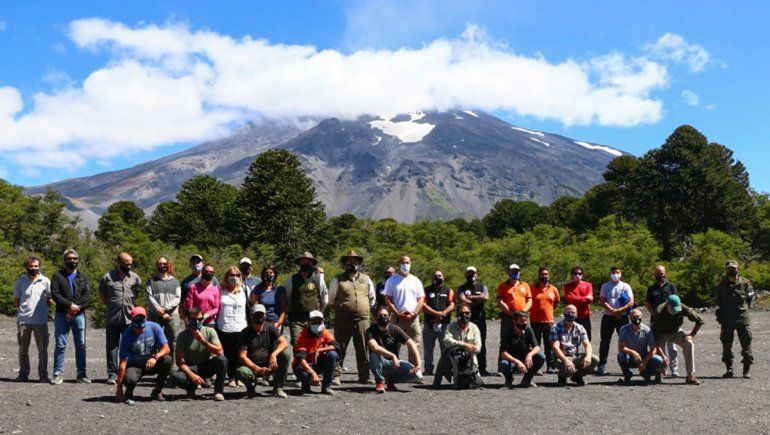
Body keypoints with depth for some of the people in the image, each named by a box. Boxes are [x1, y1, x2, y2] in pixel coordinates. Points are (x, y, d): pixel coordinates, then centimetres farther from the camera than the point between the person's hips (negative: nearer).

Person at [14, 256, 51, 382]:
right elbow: (16, 301, 13)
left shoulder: (45, 281, 2)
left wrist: (39, 308, 2)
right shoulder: (20, 281, 5)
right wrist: (25, 308, 3)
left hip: (40, 320, -1)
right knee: (23, 349, 9)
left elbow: (49, 301, 11)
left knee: (43, 349, 1)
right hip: (23, 320, 1)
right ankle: (23, 374, 18)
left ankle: (43, 375, 8)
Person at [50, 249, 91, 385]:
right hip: (62, 315, -2)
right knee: (60, 345, -2)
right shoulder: (58, 276, 7)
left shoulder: (83, 277, 13)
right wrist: (69, 305, -15)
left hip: (79, 315, 2)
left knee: (81, 345, 3)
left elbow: (87, 296, 2)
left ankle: (81, 373, 8)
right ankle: (58, 374, 3)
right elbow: (55, 293, -5)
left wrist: (76, 308, -12)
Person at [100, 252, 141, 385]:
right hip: (113, 319, -2)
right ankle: (112, 374, 7)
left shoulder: (135, 278, 8)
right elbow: (101, 295, 11)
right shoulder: (107, 277, 1)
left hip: (130, 318, 2)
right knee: (112, 346, 2)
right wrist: (111, 306, 10)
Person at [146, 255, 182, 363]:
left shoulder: (175, 281, 14)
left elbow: (177, 298, 2)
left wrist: (165, 308, -13)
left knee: (173, 341, -1)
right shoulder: (151, 281, 10)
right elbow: (150, 298, -1)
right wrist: (161, 313, -11)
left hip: (172, 315, 1)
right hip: (155, 316, -1)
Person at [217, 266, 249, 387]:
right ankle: (231, 378, 7)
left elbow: (248, 308, 12)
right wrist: (215, 325, 3)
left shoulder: (243, 291, 11)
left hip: (240, 328, 0)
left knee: (239, 354, -3)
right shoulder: (221, 292, 9)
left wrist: (249, 326, 6)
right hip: (224, 328, 0)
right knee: (228, 354, -1)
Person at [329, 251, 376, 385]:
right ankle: (336, 376, 0)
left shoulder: (366, 279, 14)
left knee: (363, 350, 5)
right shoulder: (338, 280, 6)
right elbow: (331, 298, 12)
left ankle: (364, 376, 13)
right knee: (340, 349, -3)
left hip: (362, 320, 3)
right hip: (343, 320, -2)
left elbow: (372, 298, 24)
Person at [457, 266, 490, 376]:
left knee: (481, 345, 2)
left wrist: (470, 297, -4)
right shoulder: (462, 288, 9)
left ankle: (482, 368, 6)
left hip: (480, 319, 2)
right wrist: (478, 300, -3)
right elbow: (462, 300, -9)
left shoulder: (482, 287, 14)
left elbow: (486, 297, -6)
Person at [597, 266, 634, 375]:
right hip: (608, 316, 0)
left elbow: (631, 302, -3)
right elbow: (602, 301, -3)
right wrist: (612, 311, -14)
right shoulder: (605, 286, 7)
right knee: (605, 341, -1)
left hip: (623, 316, 0)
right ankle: (602, 365, 1)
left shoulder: (625, 286, 6)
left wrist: (619, 311, -14)